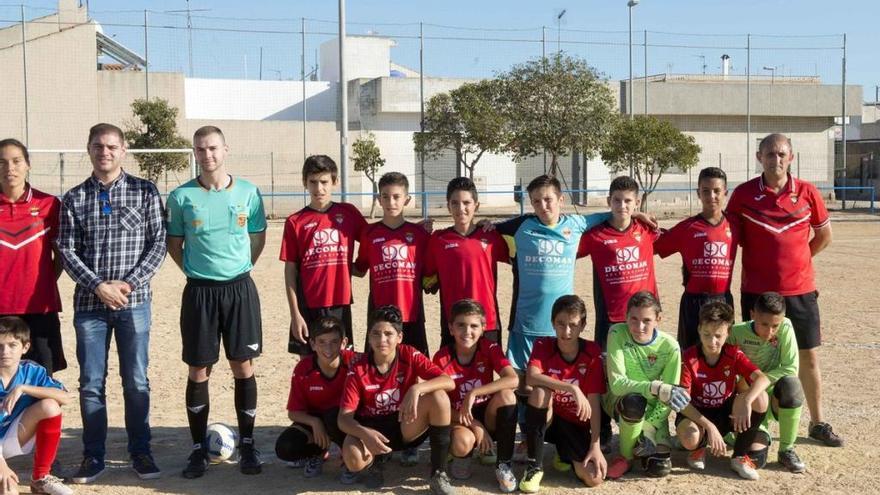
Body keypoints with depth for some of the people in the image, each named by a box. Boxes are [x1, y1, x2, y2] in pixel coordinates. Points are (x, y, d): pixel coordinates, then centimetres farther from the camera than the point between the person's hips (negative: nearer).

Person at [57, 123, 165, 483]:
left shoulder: (145, 192, 2)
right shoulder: (74, 199, 6)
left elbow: (158, 243, -1)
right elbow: (66, 250, 1)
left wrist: (129, 283, -11)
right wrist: (98, 286, -12)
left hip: (134, 302, -1)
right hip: (89, 303, 1)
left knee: (136, 381, 5)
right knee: (91, 383, 6)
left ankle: (140, 452, 18)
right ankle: (93, 457, 17)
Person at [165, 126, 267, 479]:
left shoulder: (247, 192, 1)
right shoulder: (181, 196, -1)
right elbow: (174, 243, 10)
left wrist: (239, 267, 4)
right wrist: (193, 270, 1)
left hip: (240, 289, 1)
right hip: (199, 291, 0)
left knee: (243, 367, 5)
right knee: (198, 371, 5)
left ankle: (247, 445, 17)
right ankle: (199, 448, 17)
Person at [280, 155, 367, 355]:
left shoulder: (348, 213, 3)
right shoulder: (295, 222, 0)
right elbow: (290, 271, 0)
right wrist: (295, 314, -5)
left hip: (340, 304, 1)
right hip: (308, 307, -1)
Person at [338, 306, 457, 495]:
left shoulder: (410, 356, -12)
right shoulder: (358, 370, -13)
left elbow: (449, 382, -22)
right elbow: (344, 418, -16)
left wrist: (416, 389, -40)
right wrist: (364, 433, -37)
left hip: (407, 427, 1)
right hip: (373, 429, -1)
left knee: (439, 396, -28)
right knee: (353, 457, -36)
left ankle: (439, 473, -18)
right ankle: (372, 464, 6)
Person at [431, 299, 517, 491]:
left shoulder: (490, 349, -11)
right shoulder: (442, 358, -13)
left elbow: (513, 380, -28)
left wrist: (473, 393, -35)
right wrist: (474, 425, -22)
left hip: (488, 417, 2)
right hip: (459, 419, -2)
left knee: (506, 394, -29)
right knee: (462, 443, -37)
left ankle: (503, 465, -16)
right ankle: (462, 456, 5)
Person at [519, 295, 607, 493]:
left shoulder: (592, 352, -10)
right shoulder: (543, 345, -11)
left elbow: (594, 400, -12)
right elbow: (531, 378, -31)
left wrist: (595, 445, -19)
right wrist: (573, 388, -39)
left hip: (575, 423, 0)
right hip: (547, 418, 0)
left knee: (594, 478, -23)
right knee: (540, 392, -35)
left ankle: (567, 453, 14)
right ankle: (534, 466, -21)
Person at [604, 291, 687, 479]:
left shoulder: (670, 346, -17)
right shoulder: (617, 334, -21)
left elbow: (667, 400, -12)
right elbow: (616, 383, -29)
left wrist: (649, 427, -23)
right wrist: (656, 388, -40)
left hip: (652, 408, 2)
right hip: (620, 399, -1)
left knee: (659, 468, -18)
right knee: (634, 401, -39)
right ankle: (626, 457, -12)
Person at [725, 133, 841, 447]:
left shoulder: (807, 193, -2)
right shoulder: (743, 194, -5)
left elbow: (824, 236, 11)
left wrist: (796, 260, 7)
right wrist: (767, 260, 4)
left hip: (800, 291, 1)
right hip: (757, 291, -1)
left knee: (809, 357, 9)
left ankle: (818, 423, 23)